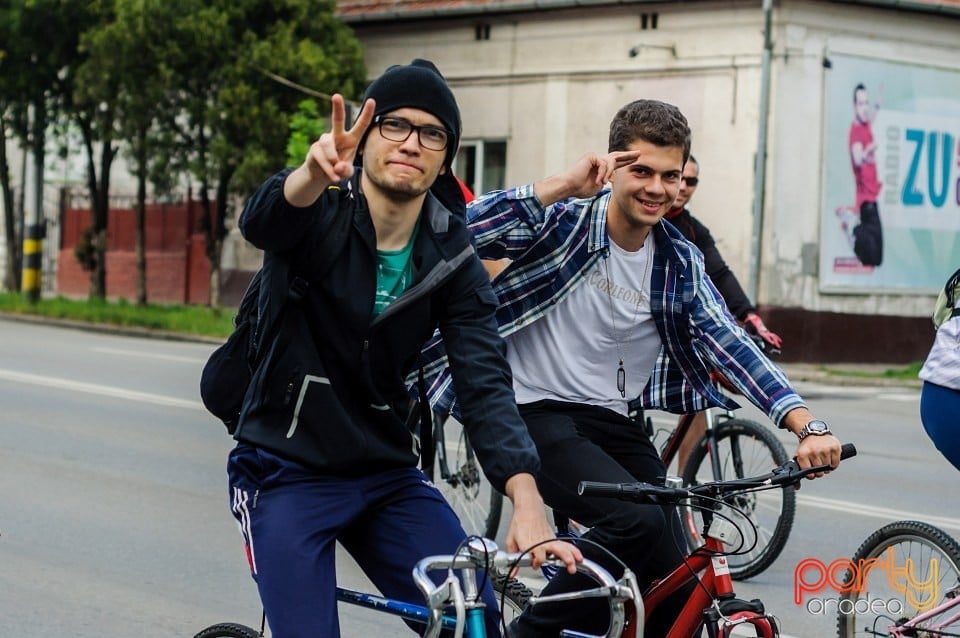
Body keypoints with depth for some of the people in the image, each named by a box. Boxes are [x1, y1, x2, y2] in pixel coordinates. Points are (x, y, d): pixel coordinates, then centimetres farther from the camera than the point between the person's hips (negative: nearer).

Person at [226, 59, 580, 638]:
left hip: (388, 475, 4)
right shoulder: (319, 211, -12)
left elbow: (486, 383, -14)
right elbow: (262, 222, -37)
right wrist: (314, 175, -61)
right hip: (286, 474, -4)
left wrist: (528, 504, -29)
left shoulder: (454, 258, -4)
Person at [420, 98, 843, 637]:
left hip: (612, 420, 6)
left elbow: (730, 346, -6)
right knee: (638, 518, -28)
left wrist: (808, 426, -19)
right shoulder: (564, 218, -10)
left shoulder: (680, 262, 4)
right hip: (533, 411, -6)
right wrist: (562, 186, -31)